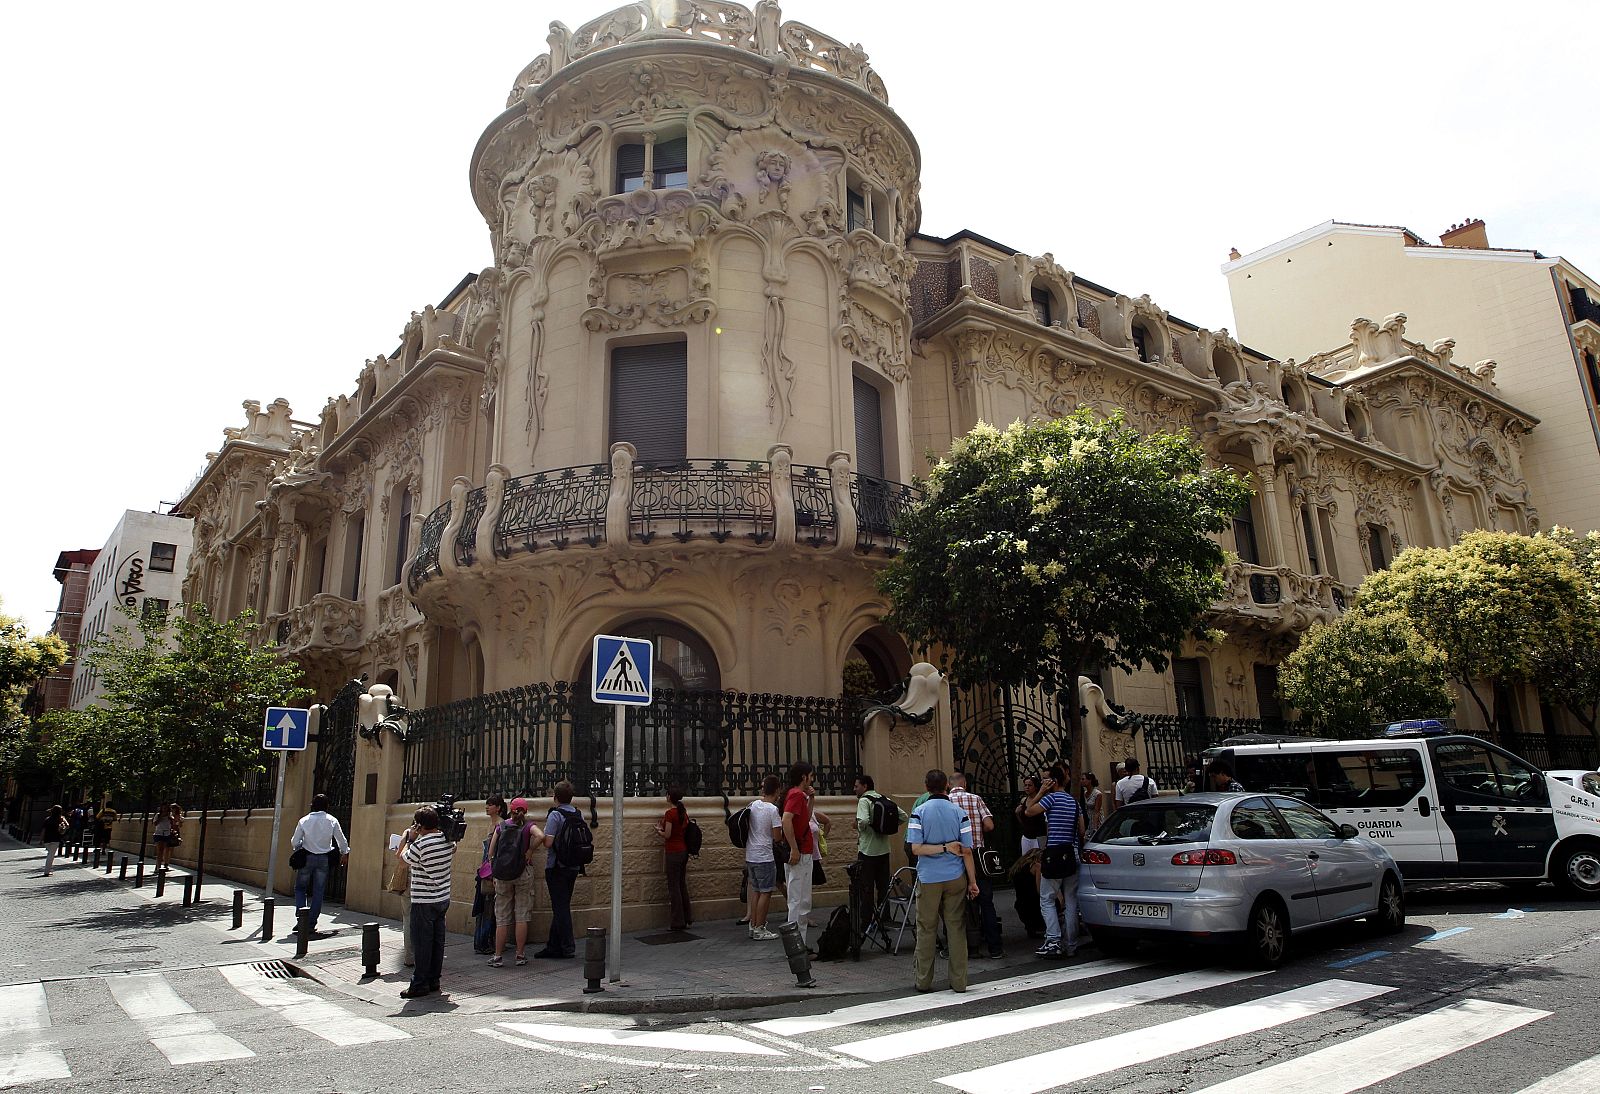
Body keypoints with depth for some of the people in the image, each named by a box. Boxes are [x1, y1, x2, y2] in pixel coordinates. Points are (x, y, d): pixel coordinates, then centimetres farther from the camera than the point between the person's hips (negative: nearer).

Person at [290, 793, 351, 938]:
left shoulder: (304, 821, -6)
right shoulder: (332, 821, -4)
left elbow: (294, 843, -3)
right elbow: (342, 841, 2)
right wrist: (344, 854, 20)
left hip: (307, 858, -1)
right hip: (324, 859, 1)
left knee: (300, 888, 14)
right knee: (318, 892, 9)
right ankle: (311, 923, 10)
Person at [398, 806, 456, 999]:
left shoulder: (421, 844, -19)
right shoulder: (448, 840, 2)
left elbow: (403, 857, -3)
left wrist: (409, 838, 9)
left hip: (424, 901, -7)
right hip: (443, 899, 7)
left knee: (422, 943, 0)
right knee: (437, 941, 12)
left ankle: (419, 984, 4)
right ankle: (433, 981, 20)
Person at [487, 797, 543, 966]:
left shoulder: (500, 826, 4)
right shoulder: (528, 826, -4)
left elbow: (491, 853, 3)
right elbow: (540, 836, -25)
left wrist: (494, 875, 11)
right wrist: (530, 851, -9)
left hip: (502, 874, 2)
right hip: (523, 873, -2)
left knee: (501, 917, 8)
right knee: (522, 915, 5)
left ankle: (498, 956, 11)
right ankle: (520, 955, 8)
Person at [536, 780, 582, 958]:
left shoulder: (555, 815, -15)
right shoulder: (579, 815, 5)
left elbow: (548, 842, -20)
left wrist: (545, 831, -1)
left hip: (557, 868, -6)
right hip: (574, 867, 6)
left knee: (560, 907, 1)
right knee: (562, 906, 14)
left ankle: (568, 948, 3)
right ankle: (554, 945, 21)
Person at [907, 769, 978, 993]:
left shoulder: (919, 812, -6)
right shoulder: (959, 813, -2)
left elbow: (916, 848, -14)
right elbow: (967, 851, -2)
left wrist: (943, 847, -10)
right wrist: (972, 881, 4)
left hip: (928, 879, -1)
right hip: (955, 877, 1)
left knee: (926, 930, 8)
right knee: (956, 928, 9)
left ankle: (924, 981, 15)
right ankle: (959, 981, 12)